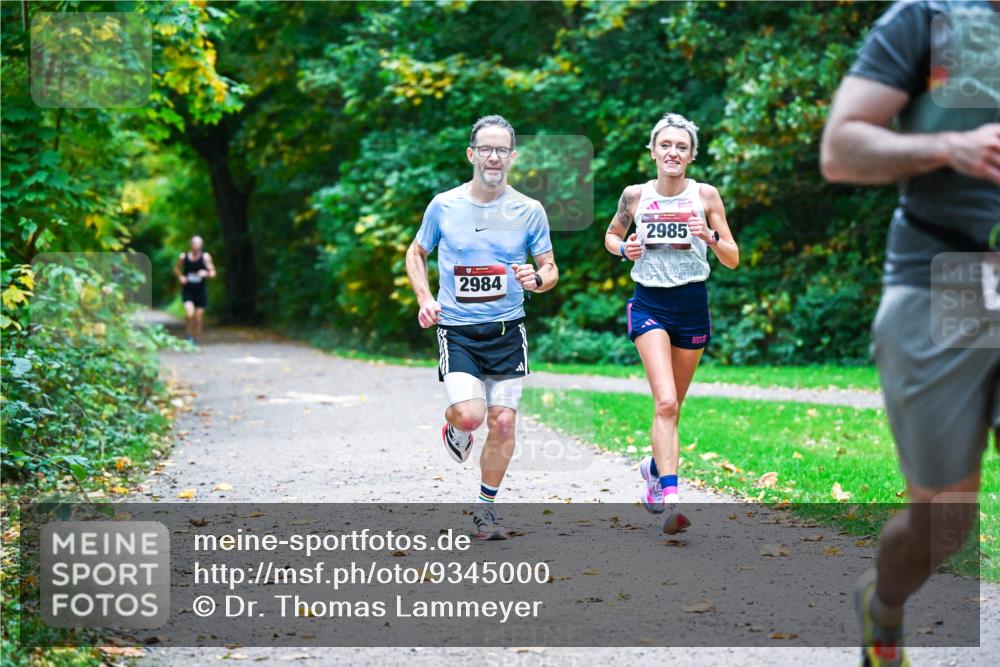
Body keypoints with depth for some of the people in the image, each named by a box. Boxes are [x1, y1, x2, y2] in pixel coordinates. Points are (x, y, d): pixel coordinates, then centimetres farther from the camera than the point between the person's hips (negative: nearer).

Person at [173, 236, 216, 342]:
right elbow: (176, 268, 17)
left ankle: (195, 339, 20)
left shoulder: (205, 257, -5)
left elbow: (213, 273, -3)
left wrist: (206, 273, -25)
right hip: (187, 290, -1)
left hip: (200, 291, 1)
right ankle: (189, 335, 1)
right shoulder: (183, 257, -1)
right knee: (189, 313, -21)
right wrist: (180, 277, -1)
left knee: (199, 317, 3)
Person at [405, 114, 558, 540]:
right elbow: (416, 254, 14)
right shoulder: (443, 206, -1)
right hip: (456, 329, -1)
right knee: (470, 415, -19)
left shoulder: (529, 211, 1)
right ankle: (455, 427, 19)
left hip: (507, 330, 1)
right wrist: (425, 298, -2)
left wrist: (537, 279, -16)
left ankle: (486, 508, 19)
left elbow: (551, 270, 8)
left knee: (503, 422, -1)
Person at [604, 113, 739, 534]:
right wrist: (623, 249, -4)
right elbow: (611, 235, 18)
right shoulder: (635, 195, 0)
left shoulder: (705, 195, -1)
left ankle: (655, 467, 41)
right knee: (665, 403, -19)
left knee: (672, 405, 13)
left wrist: (710, 237, -19)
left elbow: (733, 259, 0)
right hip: (650, 305, -2)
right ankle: (669, 497, -25)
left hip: (692, 305, 2)